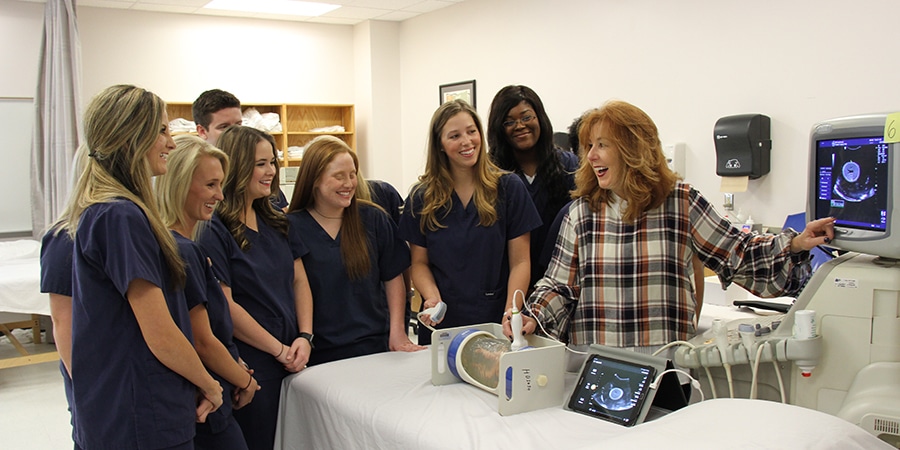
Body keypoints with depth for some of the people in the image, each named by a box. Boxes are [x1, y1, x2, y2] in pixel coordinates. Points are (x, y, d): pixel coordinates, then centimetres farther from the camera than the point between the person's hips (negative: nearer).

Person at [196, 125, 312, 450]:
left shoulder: (277, 222, 10)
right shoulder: (214, 231, -11)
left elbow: (299, 281, 10)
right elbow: (225, 306, -15)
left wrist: (304, 337, -4)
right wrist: (279, 350, -12)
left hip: (292, 360, 6)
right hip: (251, 365, -6)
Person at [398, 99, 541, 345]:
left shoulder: (509, 188, -2)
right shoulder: (422, 197, 3)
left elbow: (520, 262, -3)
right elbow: (419, 262, 6)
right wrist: (433, 297, -13)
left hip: (495, 323, -1)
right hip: (441, 326, 1)